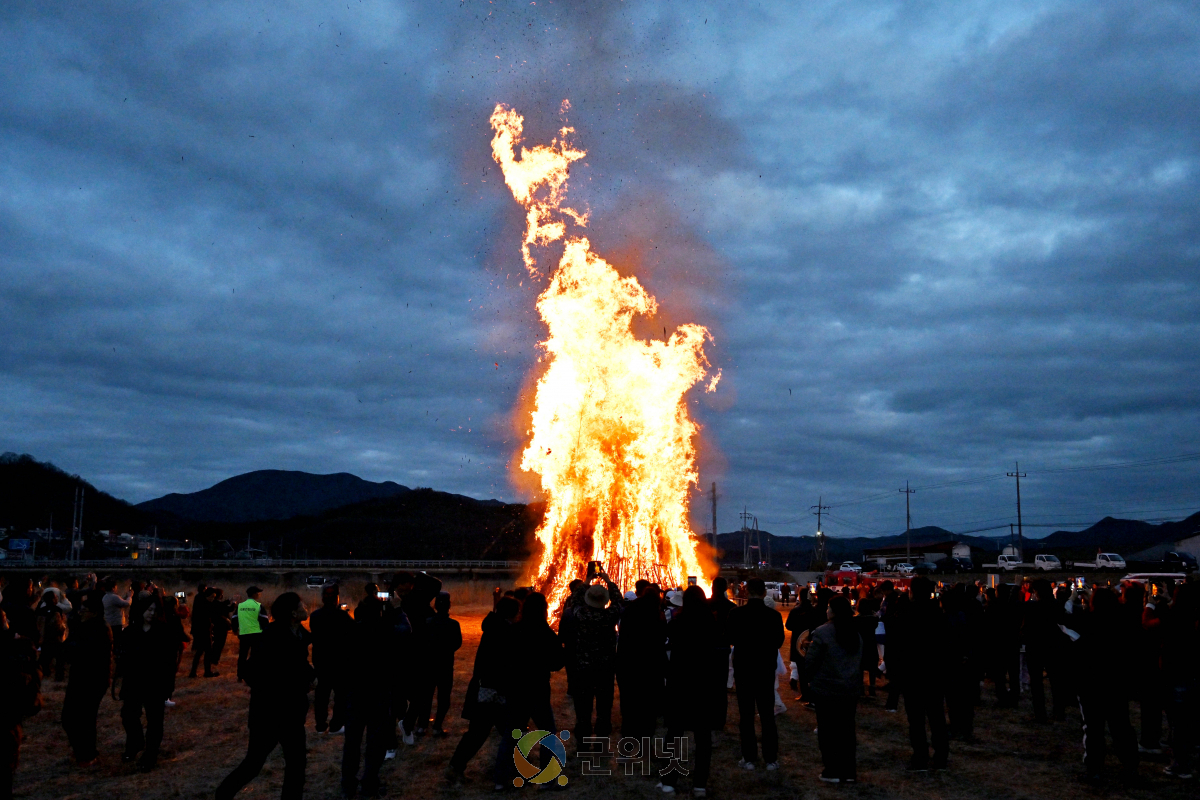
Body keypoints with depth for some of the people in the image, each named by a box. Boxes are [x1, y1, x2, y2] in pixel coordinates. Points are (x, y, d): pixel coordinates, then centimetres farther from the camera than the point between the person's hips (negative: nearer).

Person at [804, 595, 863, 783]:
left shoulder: (822, 632, -16)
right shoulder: (856, 632, 5)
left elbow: (811, 661, -11)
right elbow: (860, 659, 14)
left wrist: (810, 678, 7)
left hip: (827, 688, -6)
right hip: (851, 689, 6)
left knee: (828, 730, 5)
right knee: (846, 729, 12)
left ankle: (833, 771, 8)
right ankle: (849, 771, 16)